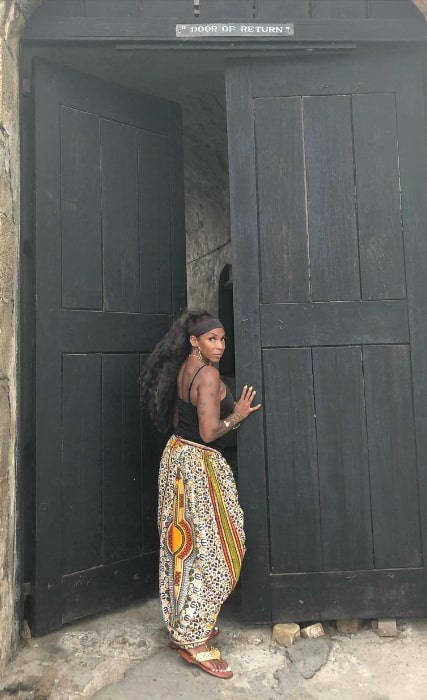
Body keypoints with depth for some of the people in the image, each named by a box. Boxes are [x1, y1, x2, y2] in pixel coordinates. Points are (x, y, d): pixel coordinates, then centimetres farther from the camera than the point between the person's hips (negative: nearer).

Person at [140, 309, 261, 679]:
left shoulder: (183, 368, 9)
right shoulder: (208, 374, -19)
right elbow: (209, 432, -24)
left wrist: (227, 409, 14)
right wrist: (238, 413, -9)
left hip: (176, 455, 9)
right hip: (199, 463, -9)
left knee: (183, 545, 17)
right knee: (209, 550, 1)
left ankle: (183, 625, 32)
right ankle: (195, 640, 12)